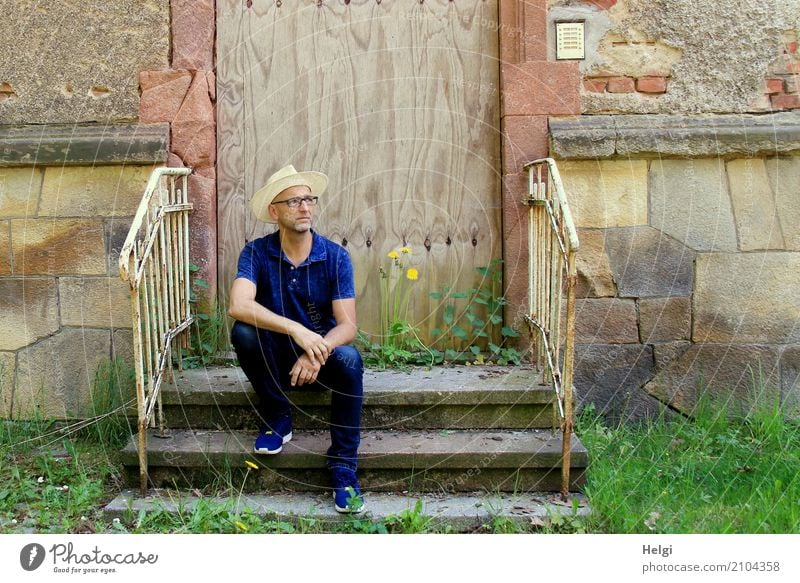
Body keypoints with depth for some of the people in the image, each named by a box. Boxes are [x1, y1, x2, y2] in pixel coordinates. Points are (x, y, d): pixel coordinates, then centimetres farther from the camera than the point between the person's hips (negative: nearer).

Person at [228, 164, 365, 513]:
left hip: (321, 355, 0)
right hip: (275, 357, 0)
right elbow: (238, 306, -30)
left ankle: (343, 469, -23)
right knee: (243, 332, -29)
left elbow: (347, 326, -17)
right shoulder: (257, 253, -12)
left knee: (349, 360, -33)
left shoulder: (335, 256, -11)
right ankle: (277, 419, -8)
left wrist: (318, 352, -38)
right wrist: (298, 331, -41)